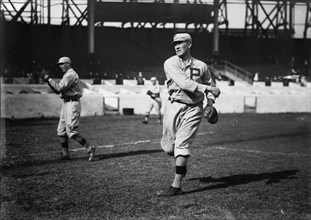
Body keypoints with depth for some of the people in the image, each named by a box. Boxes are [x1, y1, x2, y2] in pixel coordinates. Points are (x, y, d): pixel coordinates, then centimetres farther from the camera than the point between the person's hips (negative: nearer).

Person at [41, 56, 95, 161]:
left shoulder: (71, 75, -13)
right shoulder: (66, 75, 19)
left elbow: (59, 88, -21)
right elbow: (57, 90, 18)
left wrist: (49, 78, -13)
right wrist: (48, 80, 6)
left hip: (72, 104, -10)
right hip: (66, 104, 10)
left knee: (71, 131, -13)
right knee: (61, 130, 10)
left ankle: (89, 148, -9)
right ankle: (65, 154, 16)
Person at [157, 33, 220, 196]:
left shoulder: (201, 66, 5)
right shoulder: (170, 63, -4)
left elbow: (209, 84, 18)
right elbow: (184, 83, -17)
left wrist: (210, 103, -1)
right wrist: (207, 88, -24)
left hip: (193, 109, -1)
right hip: (174, 106, 1)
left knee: (182, 145, -10)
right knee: (167, 147, 5)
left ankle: (176, 186, -8)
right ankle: (181, 163, 40)